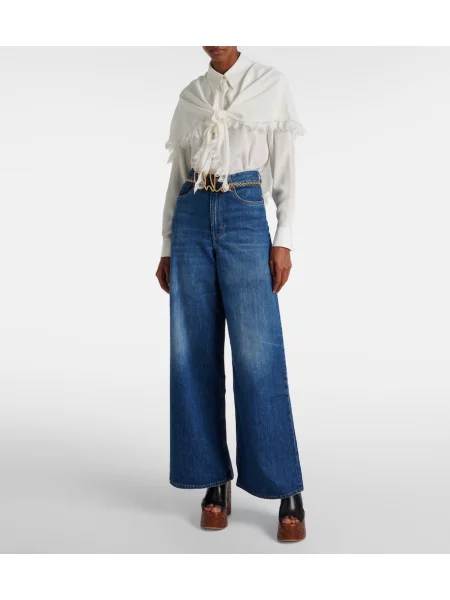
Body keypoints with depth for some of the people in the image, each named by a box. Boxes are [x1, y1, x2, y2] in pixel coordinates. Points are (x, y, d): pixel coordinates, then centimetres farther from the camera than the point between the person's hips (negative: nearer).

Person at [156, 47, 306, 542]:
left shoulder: (271, 84, 9)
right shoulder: (190, 96, 17)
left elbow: (286, 169, 5)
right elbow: (177, 175, 16)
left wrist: (284, 240, -5)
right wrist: (167, 248, 11)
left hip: (245, 216, -3)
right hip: (192, 219, 4)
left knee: (257, 355, -10)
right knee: (193, 355, -1)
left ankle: (288, 491, 1)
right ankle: (215, 481, 11)